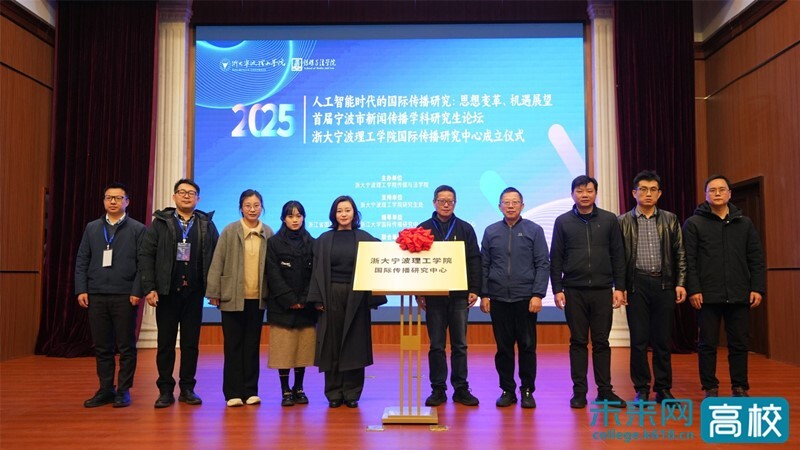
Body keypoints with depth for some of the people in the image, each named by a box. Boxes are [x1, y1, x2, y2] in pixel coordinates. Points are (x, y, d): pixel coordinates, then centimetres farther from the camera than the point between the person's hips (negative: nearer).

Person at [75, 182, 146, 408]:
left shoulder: (138, 229, 2)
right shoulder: (92, 228, 13)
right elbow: (82, 261, 11)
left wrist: (137, 292, -11)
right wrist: (81, 290, 1)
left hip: (125, 296, -3)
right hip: (96, 296, 4)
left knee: (126, 347, 3)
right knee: (101, 347, 9)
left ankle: (124, 391, 12)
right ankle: (105, 390, 19)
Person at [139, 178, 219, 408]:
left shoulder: (207, 225, 4)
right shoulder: (160, 222, 3)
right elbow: (146, 255, -1)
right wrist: (149, 288, -8)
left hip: (194, 293, 1)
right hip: (167, 292, 0)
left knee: (191, 342, 7)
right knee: (165, 343, 6)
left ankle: (187, 389, 17)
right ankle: (165, 390, 16)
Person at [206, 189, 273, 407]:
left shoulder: (268, 233, 4)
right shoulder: (229, 231, -3)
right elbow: (217, 263, -3)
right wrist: (214, 293, -5)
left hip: (257, 298, 2)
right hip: (233, 297, -2)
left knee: (253, 345, 9)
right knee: (233, 346, 5)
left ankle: (250, 391, 18)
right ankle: (233, 392, 12)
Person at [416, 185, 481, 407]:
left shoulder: (465, 229, 8)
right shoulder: (424, 229, 6)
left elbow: (474, 260, 6)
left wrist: (474, 289, -2)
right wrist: (418, 292, -2)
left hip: (459, 295, 1)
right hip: (433, 295, 0)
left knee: (460, 345, 6)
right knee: (436, 345, 5)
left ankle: (461, 389, 15)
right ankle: (438, 389, 14)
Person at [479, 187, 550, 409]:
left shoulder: (534, 230, 2)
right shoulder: (491, 232, 8)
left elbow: (543, 265, -1)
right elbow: (484, 265, 9)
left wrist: (537, 295, -9)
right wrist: (484, 295, 3)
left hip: (525, 298, -1)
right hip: (498, 299, 2)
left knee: (527, 346, 4)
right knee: (503, 347, 7)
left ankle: (527, 390, 15)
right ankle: (507, 390, 18)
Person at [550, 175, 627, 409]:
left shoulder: (609, 220, 5)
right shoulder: (563, 222, 4)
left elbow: (618, 256, 5)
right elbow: (556, 259, 3)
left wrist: (619, 287, 0)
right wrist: (557, 289, -3)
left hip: (603, 291, 1)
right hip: (574, 291, 0)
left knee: (601, 342, 6)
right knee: (578, 342, 5)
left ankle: (605, 390, 16)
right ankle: (579, 391, 12)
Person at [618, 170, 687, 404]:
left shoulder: (670, 220, 9)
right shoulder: (623, 222, 4)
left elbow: (680, 254, 9)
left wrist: (680, 283, 1)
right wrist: (620, 286, -4)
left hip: (664, 284, 2)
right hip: (637, 284, -1)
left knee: (663, 340, 6)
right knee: (639, 340, 2)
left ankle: (663, 389, 17)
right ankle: (641, 389, 12)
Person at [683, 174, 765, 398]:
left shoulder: (744, 223, 11)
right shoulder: (693, 224, 1)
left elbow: (756, 259, 9)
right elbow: (689, 261, -4)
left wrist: (757, 288, 0)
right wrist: (693, 289, -11)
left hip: (739, 295, 3)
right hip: (708, 296, -2)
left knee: (739, 344, 8)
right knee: (708, 344, 4)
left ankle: (740, 388, 20)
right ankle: (710, 388, 15)